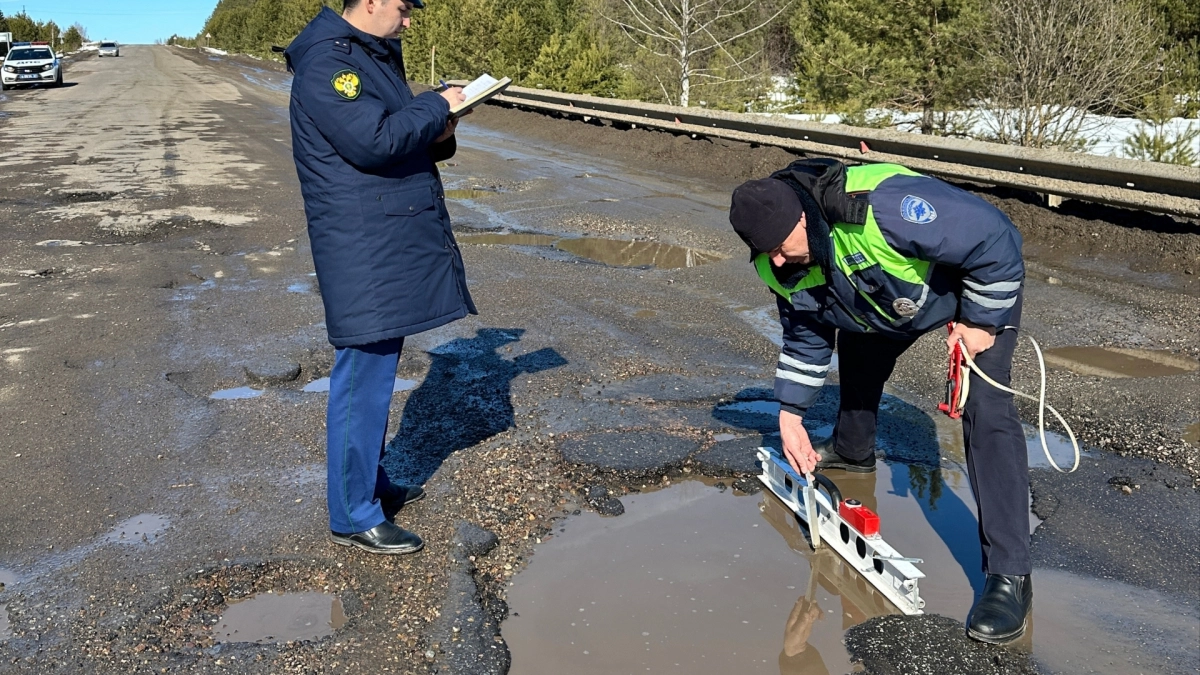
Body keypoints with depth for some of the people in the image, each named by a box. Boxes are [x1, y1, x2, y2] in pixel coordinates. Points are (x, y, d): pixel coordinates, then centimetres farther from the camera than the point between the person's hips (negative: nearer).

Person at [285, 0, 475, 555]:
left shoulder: (378, 56, 17)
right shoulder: (326, 64, -14)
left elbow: (401, 132, 23)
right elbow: (372, 140, -25)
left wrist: (437, 136, 1)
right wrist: (437, 107, -12)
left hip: (394, 242, 10)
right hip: (362, 249, -10)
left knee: (377, 369, 18)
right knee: (363, 375, -4)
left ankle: (371, 483, 32)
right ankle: (354, 516, 7)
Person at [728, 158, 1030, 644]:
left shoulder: (882, 207, -44)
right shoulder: (781, 267, -18)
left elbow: (996, 238, -33)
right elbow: (805, 337, 0)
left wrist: (982, 321, -25)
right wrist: (790, 414, -3)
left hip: (979, 285, -7)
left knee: (984, 410, -20)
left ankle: (1009, 575, -19)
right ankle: (852, 451, 53)